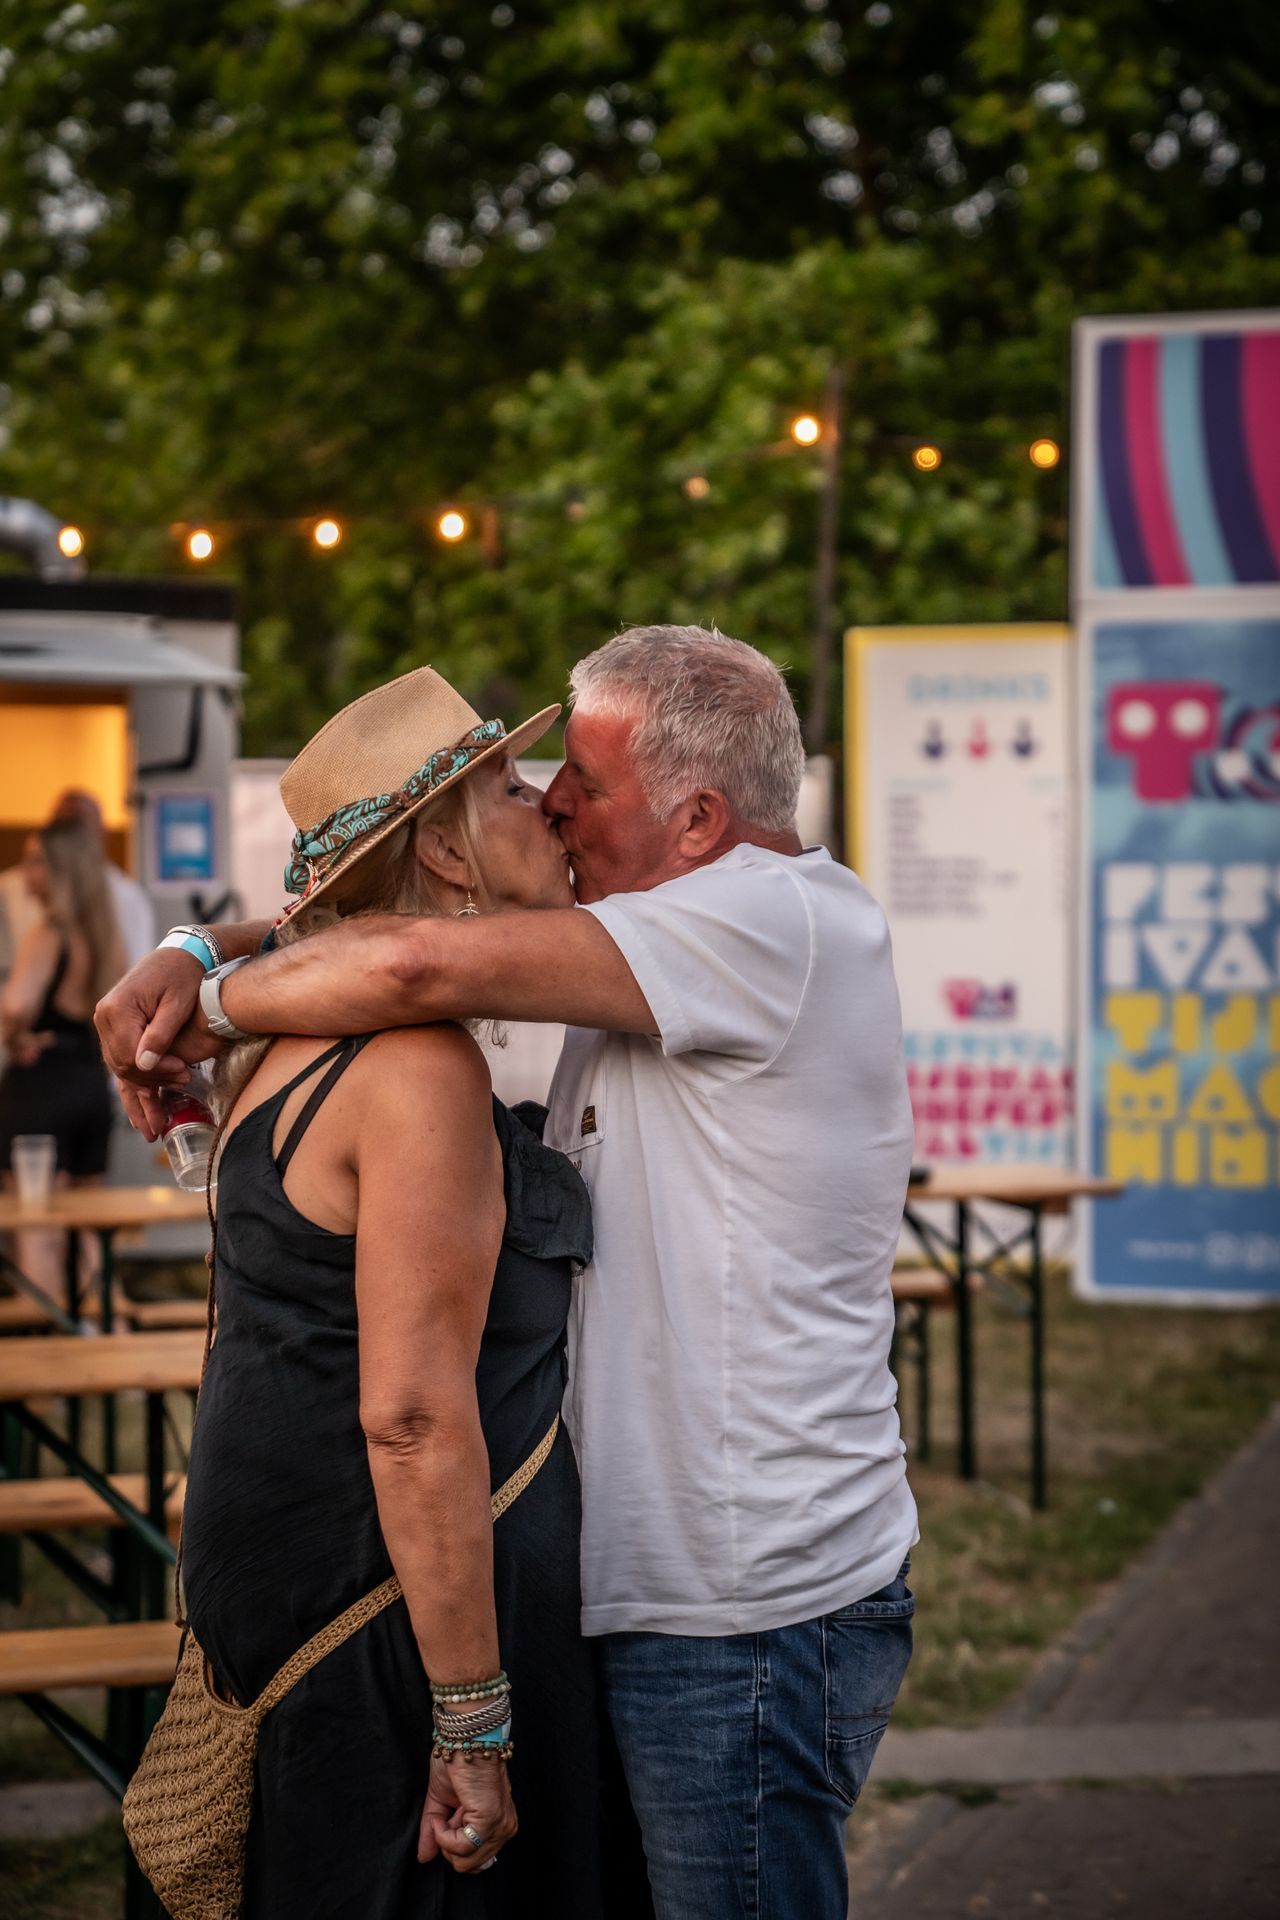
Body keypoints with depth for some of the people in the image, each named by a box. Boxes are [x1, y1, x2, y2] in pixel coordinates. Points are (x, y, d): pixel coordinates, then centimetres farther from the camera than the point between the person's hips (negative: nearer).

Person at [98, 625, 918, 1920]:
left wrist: (211, 1005, -9)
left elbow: (420, 968, -24)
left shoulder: (777, 916, -18)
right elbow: (422, 927, 14)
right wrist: (199, 952, -2)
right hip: (662, 1590, 9)